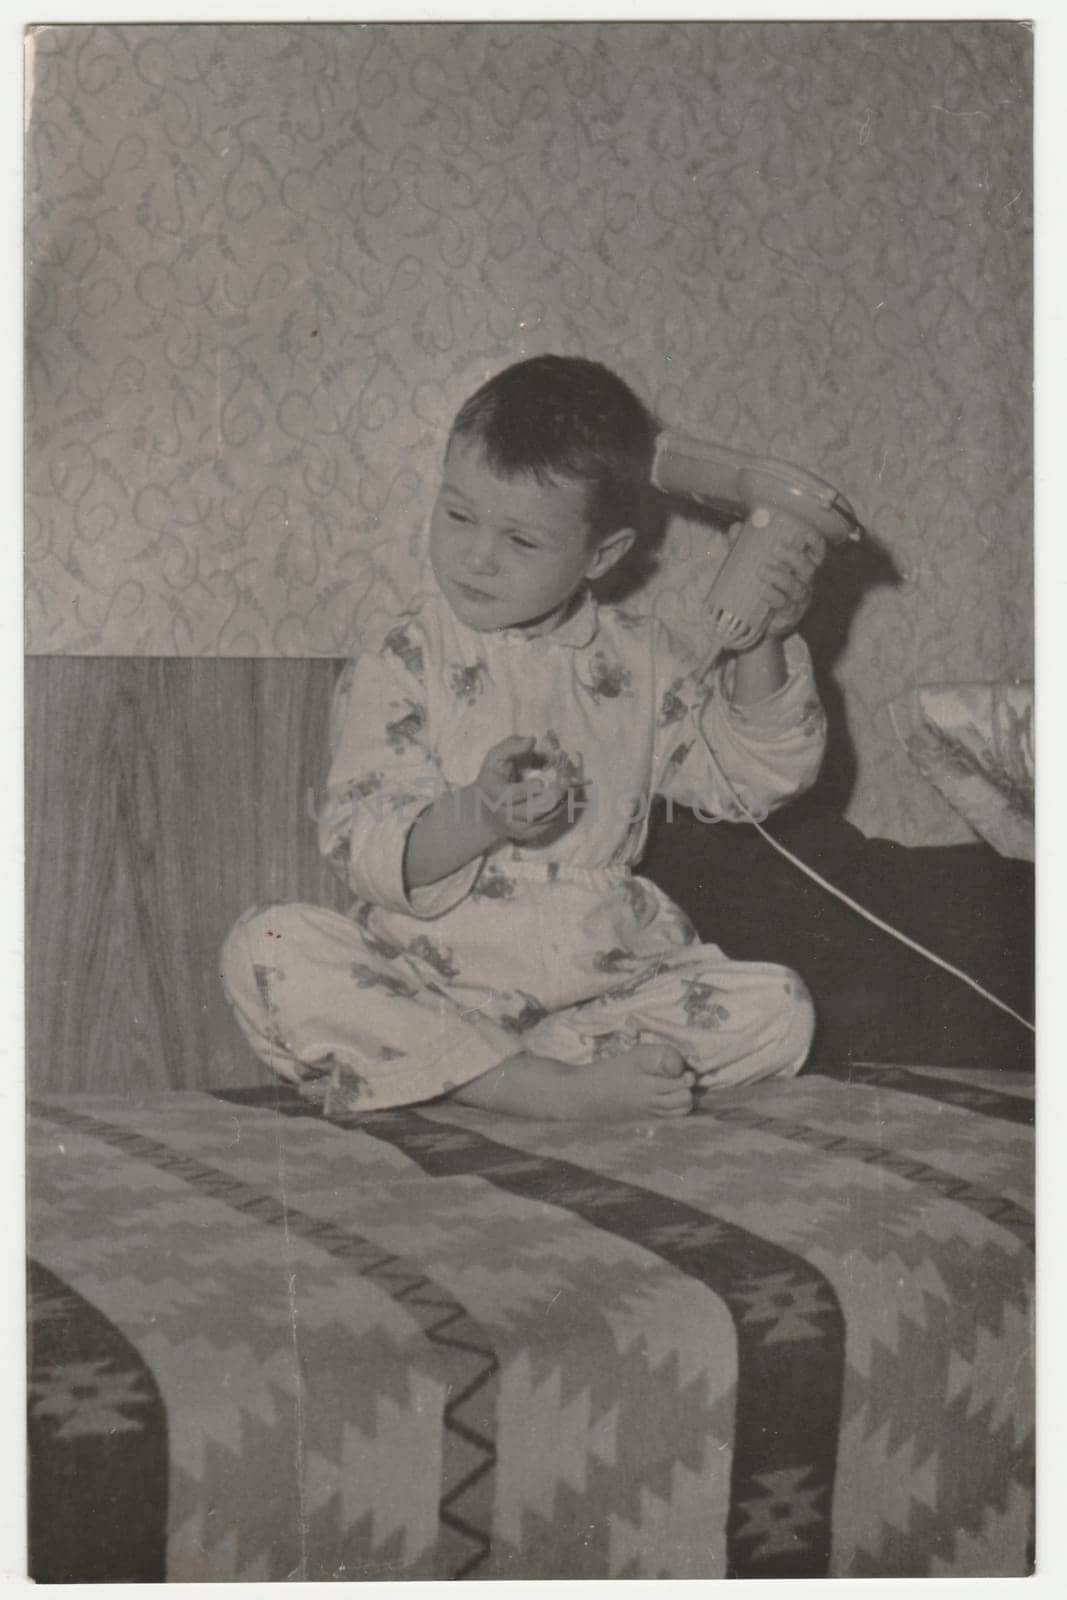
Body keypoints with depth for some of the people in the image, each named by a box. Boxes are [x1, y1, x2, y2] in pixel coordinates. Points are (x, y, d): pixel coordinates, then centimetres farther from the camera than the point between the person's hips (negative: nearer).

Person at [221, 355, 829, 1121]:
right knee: (267, 949, -27)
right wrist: (476, 817, -29)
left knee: (778, 1009, -17)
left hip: (600, 974, 3)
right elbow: (364, 849, -10)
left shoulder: (639, 658, 8)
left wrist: (761, 646, -5)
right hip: (428, 977, -2)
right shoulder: (403, 656, -1)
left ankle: (443, 1066, -21)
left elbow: (756, 772, 10)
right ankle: (553, 1087, -29)